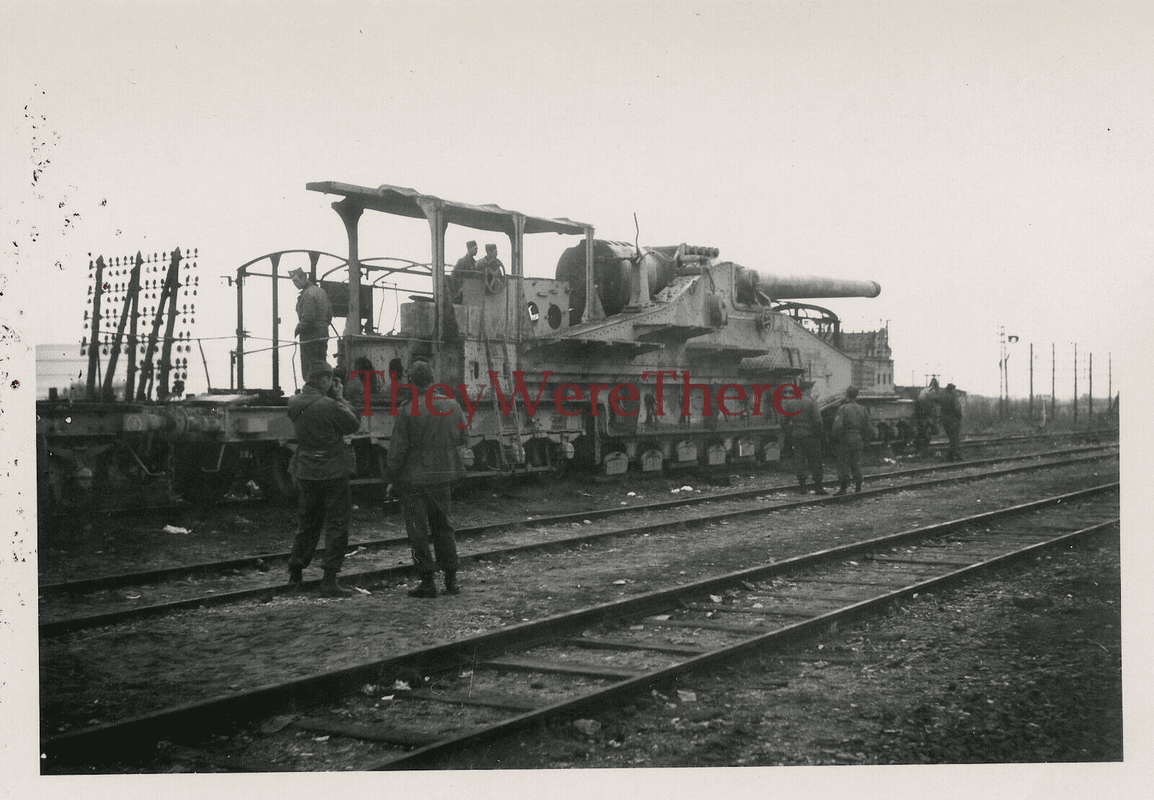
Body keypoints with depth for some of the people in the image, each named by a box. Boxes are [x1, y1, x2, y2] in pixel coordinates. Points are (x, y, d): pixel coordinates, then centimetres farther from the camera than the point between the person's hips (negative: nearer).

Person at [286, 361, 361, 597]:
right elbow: (354, 423, -10)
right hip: (332, 472, -7)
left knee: (307, 522, 20)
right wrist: (339, 397, -4)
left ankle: (295, 572, 26)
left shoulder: (294, 403, 1)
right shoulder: (328, 405, -21)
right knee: (336, 525, 2)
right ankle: (329, 581, 0)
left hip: (305, 472, 7)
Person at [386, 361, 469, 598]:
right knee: (444, 527, 16)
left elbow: (397, 450, -13)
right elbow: (463, 438, 9)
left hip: (412, 479, -4)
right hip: (442, 476, 5)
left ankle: (427, 581, 4)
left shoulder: (407, 411, -16)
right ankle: (451, 579, 17)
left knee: (418, 532, 4)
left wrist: (392, 480, -3)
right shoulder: (452, 405, -2)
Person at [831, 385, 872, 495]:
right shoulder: (862, 409, 7)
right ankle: (858, 487, 11)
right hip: (858, 441, 4)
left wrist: (836, 437, -2)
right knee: (857, 464, 12)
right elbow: (868, 427, 9)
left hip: (845, 440, -4)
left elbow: (838, 426, -17)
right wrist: (864, 441, 17)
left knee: (843, 465, -1)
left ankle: (843, 488, -3)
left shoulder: (843, 409, -8)